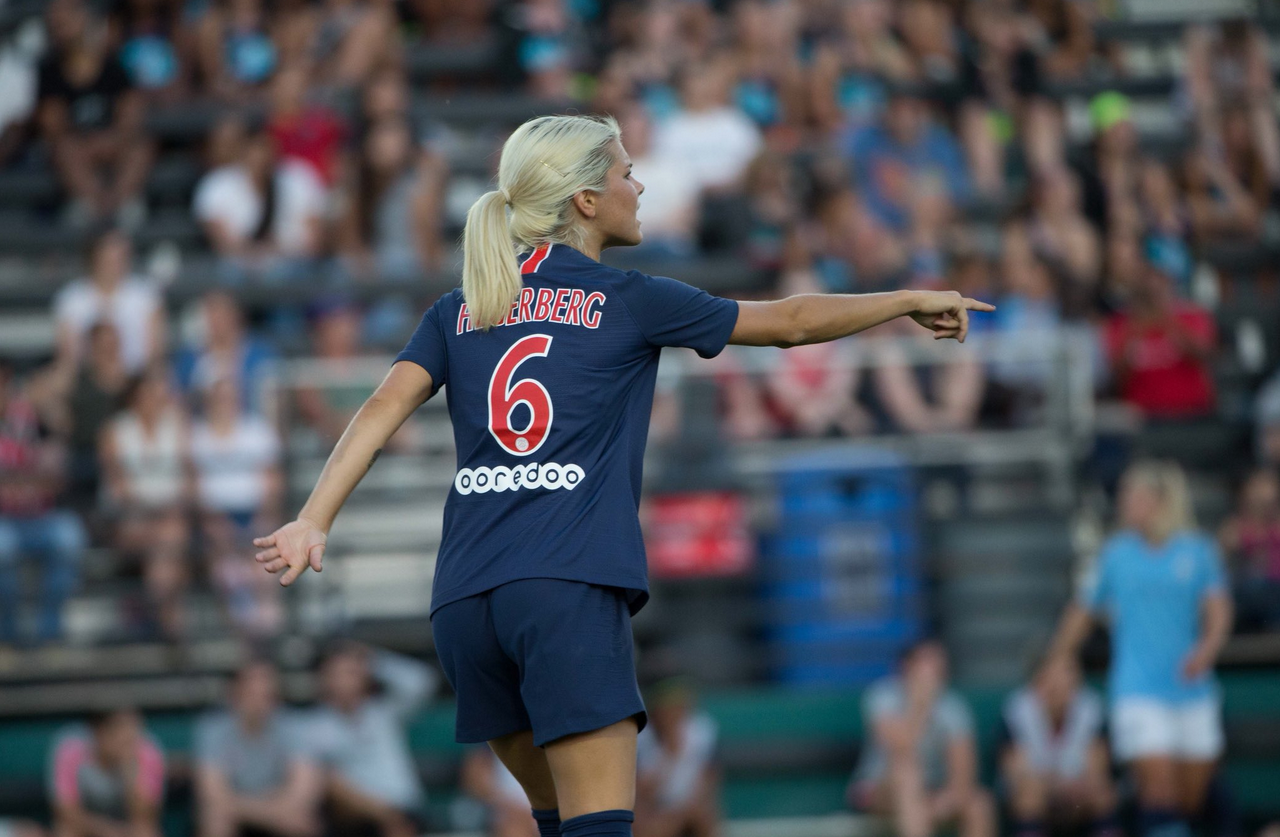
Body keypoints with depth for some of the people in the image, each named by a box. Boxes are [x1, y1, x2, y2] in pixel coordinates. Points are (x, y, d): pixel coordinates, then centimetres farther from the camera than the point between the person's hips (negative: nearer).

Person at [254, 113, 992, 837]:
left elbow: (385, 409, 1)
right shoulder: (627, 302, 5)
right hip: (573, 590, -5)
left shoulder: (460, 311, 16)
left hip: (466, 599, 5)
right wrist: (914, 301, 25)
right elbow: (792, 321, 12)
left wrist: (314, 520, -7)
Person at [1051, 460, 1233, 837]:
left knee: (1191, 797, 4)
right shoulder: (1115, 554, 7)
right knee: (1159, 783, -17)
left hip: (1192, 689, 2)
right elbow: (1083, 612, 15)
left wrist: (1206, 650, -23)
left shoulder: (1199, 551, 4)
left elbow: (1219, 612, -2)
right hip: (1138, 690, -2)